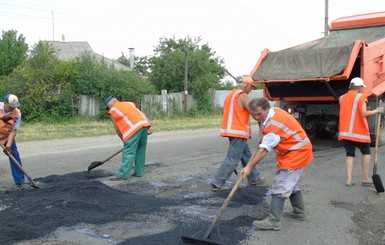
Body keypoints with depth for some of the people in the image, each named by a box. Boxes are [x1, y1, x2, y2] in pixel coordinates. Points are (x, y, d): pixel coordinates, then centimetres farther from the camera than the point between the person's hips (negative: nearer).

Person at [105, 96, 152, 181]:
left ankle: (123, 175, -3)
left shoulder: (112, 111, 13)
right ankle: (139, 172, 21)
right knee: (141, 150, 15)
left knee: (128, 152, -4)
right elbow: (142, 114, 17)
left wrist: (124, 140, 22)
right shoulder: (129, 103, 28)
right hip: (144, 124, 6)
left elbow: (117, 129, 12)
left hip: (134, 128, -6)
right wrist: (148, 127, 12)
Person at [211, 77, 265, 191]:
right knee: (232, 159, -7)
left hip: (232, 130, 10)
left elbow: (224, 111, 21)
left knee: (246, 156, 18)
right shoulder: (243, 96, -12)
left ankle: (254, 178, 26)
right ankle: (217, 183, -6)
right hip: (238, 132, -10)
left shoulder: (231, 95, 17)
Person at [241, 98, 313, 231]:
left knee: (280, 187, -13)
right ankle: (299, 212, 34)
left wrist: (249, 167, -26)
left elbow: (264, 150, -28)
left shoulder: (274, 124, -27)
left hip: (296, 154, -10)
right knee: (290, 183, 21)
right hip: (299, 151, 10)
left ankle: (273, 221, -14)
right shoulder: (273, 111, 2)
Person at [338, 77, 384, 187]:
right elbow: (364, 113, -19)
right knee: (366, 153, 14)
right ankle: (365, 178, 15)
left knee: (349, 154, 9)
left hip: (345, 132, 5)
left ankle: (349, 179, -3)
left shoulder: (342, 98, 10)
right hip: (359, 131, -4)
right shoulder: (361, 96, -8)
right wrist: (376, 111, -6)